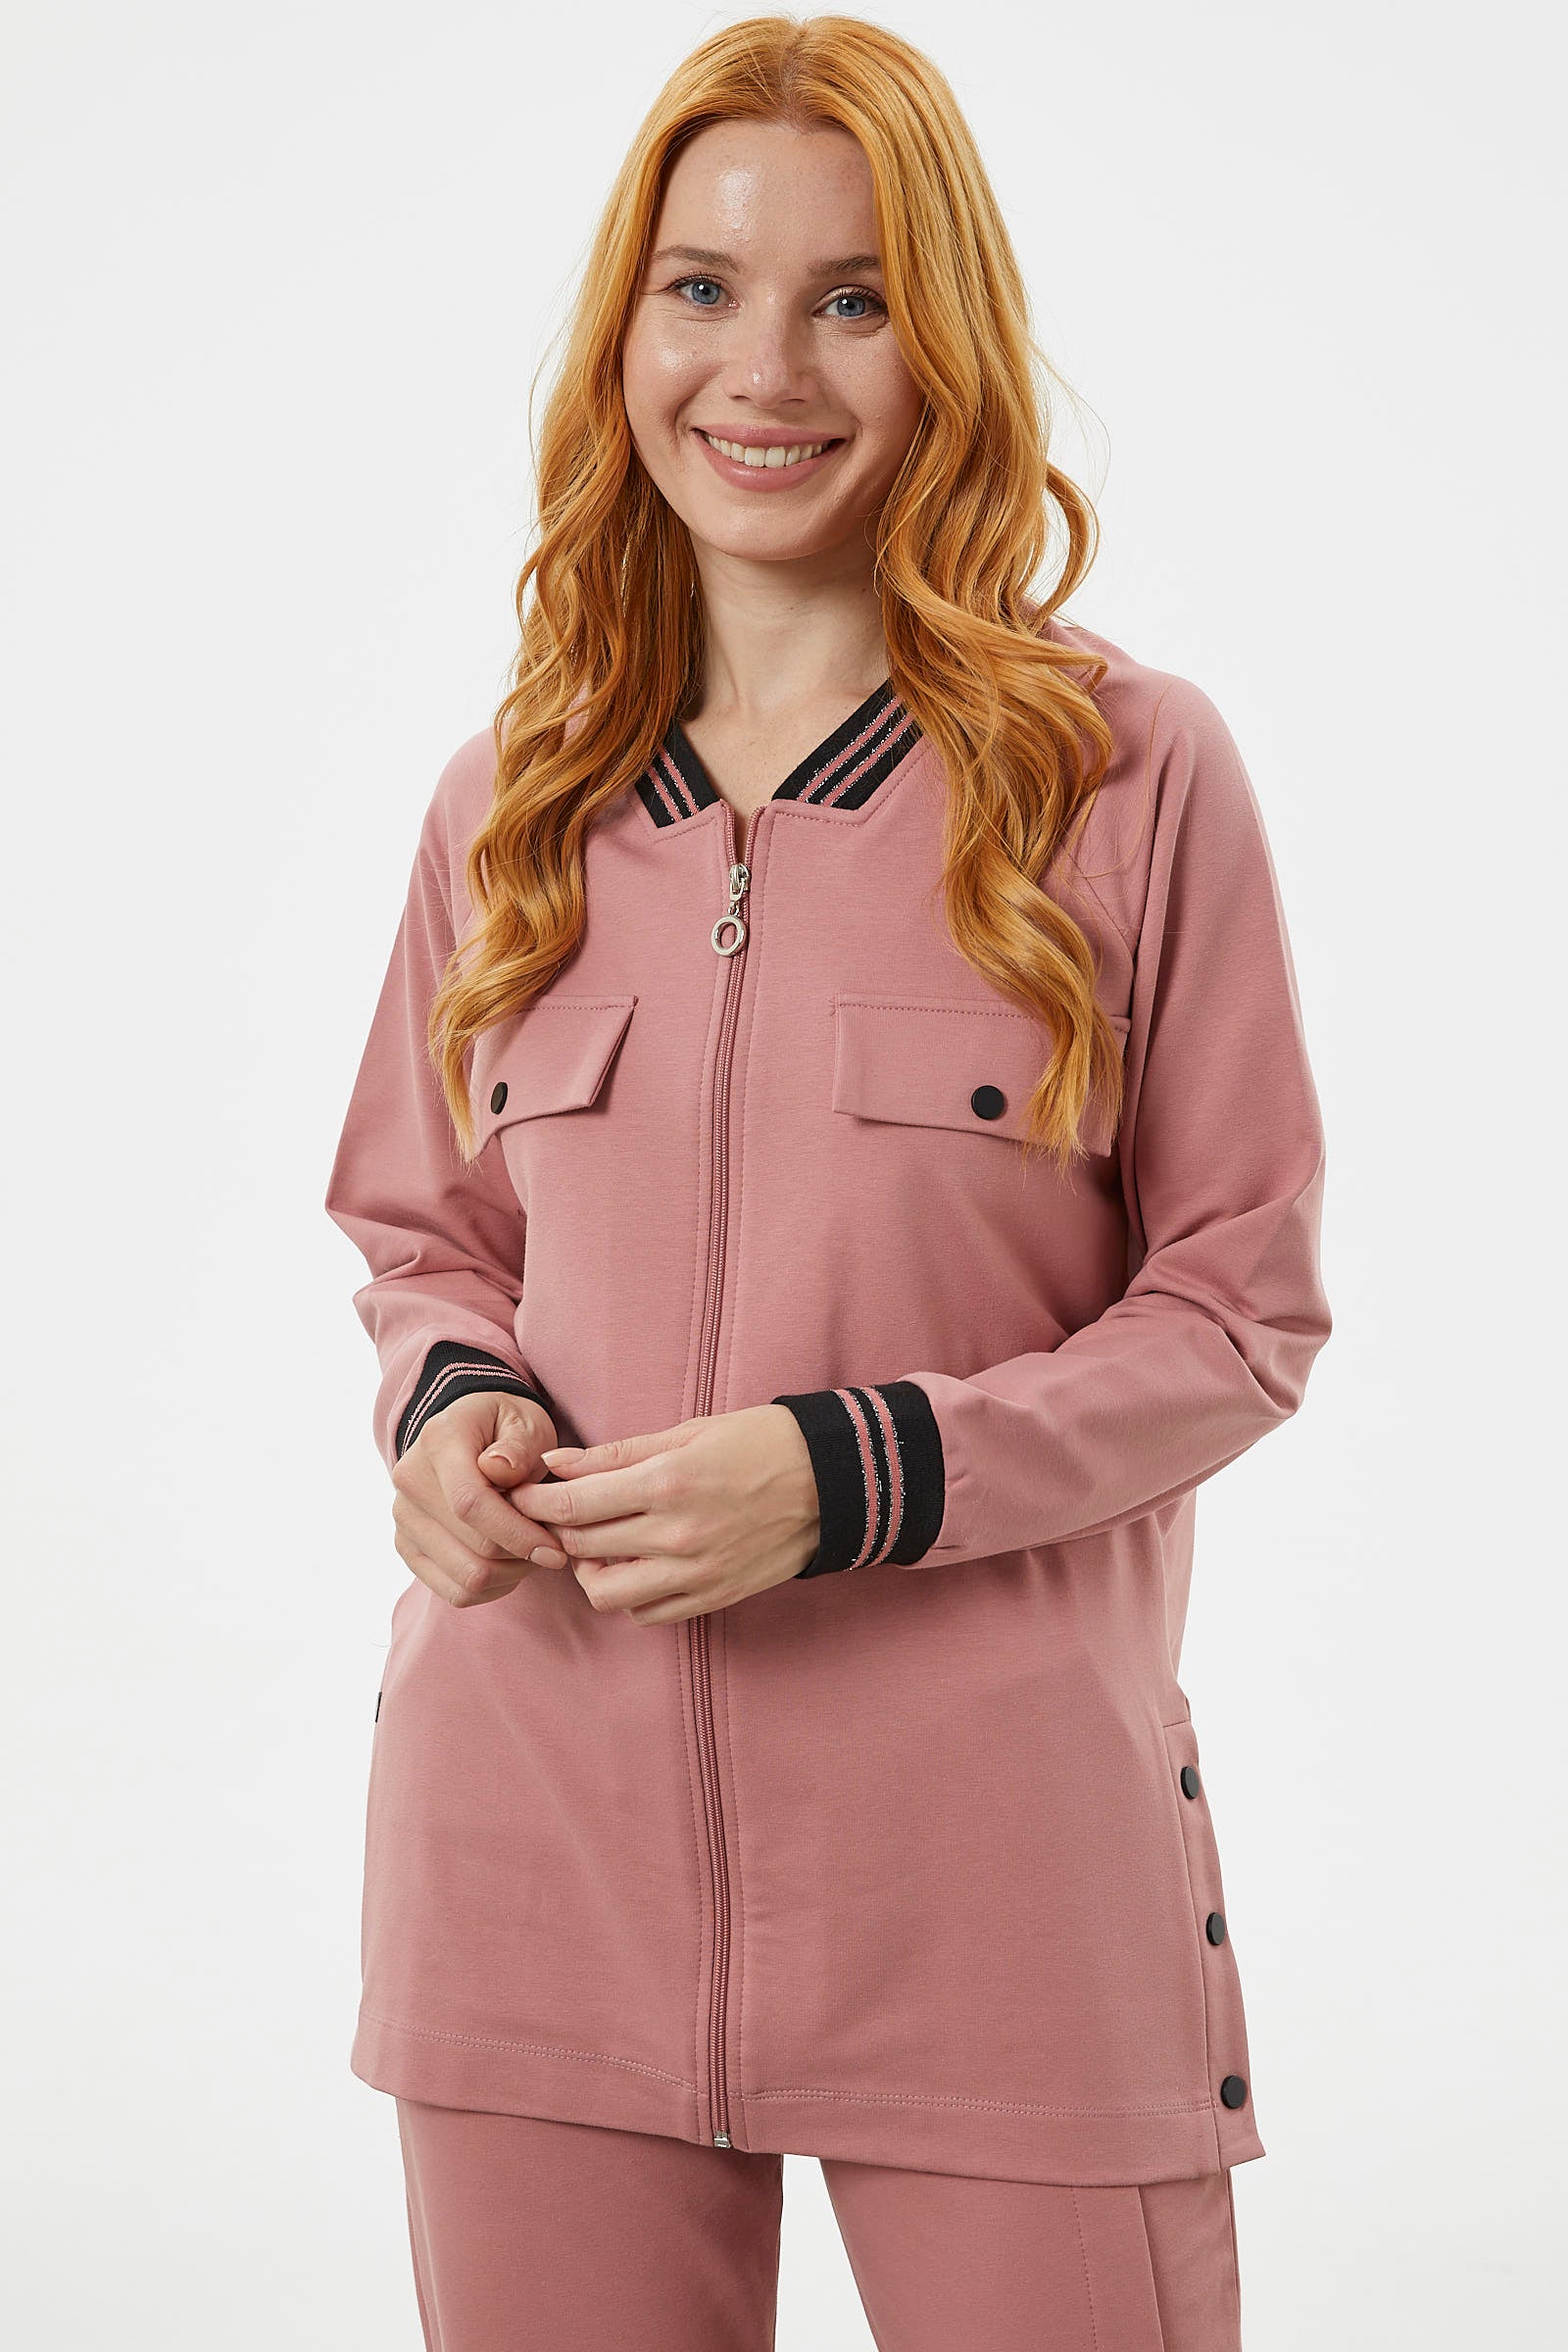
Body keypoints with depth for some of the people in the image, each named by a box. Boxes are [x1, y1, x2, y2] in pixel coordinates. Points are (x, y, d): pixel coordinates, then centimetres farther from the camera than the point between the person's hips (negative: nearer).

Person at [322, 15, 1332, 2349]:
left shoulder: (1129, 769, -4)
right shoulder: (513, 800, 8)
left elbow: (1242, 1305, -2)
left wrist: (856, 1472, -16)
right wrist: (449, 1409, -4)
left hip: (1000, 1835, -3)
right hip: (541, 1838, 3)